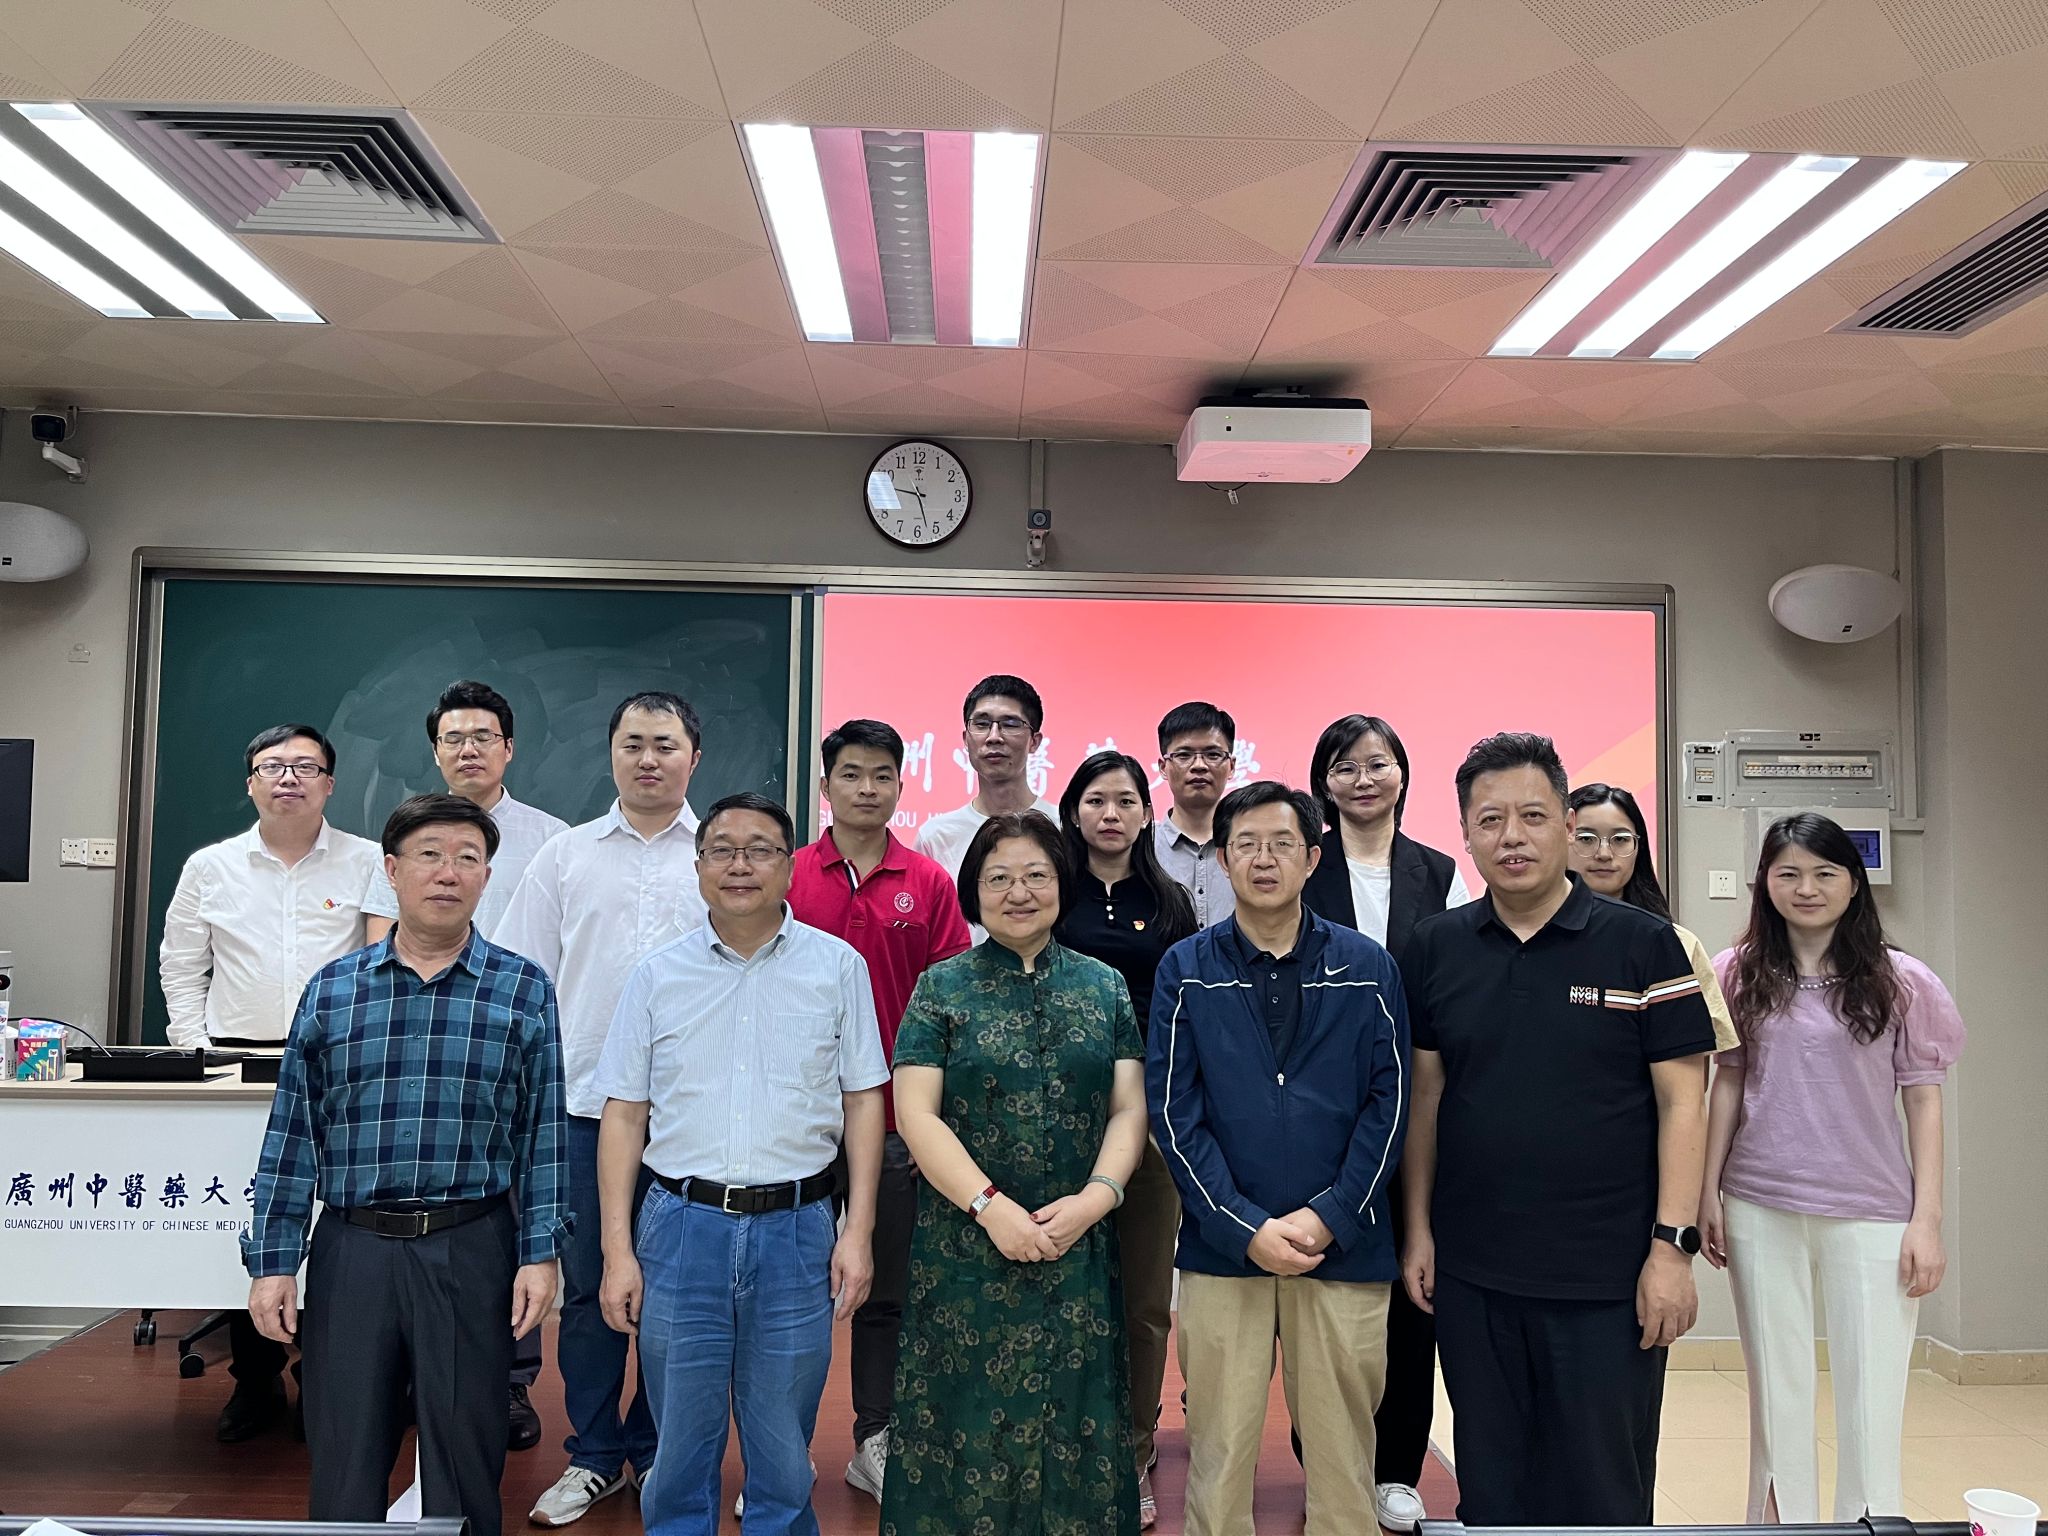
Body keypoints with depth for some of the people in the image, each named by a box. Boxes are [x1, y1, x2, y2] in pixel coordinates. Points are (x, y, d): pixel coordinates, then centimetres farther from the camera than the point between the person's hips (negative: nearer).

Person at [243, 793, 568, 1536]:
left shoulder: (524, 991, 1)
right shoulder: (331, 989, 5)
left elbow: (543, 1134, 0)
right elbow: (292, 1135, 6)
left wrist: (540, 1253, -4)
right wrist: (272, 1262, 2)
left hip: (470, 1249, -1)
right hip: (352, 1246, 2)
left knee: (465, 1462, 9)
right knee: (343, 1459, 11)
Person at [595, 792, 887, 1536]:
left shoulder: (838, 966, 1)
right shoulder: (657, 975, 4)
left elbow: (863, 1099, 3)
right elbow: (624, 1114, 5)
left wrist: (859, 1230, -3)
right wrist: (618, 1250, 0)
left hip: (795, 1230, -1)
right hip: (681, 1225, 1)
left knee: (784, 1456, 10)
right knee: (680, 1452, 11)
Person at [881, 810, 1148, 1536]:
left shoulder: (1104, 987, 7)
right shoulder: (941, 988, 0)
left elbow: (1129, 1110, 3)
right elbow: (916, 1114, -6)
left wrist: (1094, 1198, -12)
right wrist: (990, 1205, -15)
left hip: (1079, 1251, 2)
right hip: (965, 1249, -2)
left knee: (1073, 1419, 9)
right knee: (969, 1415, 5)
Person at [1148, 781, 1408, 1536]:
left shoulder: (1367, 968, 3)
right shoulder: (1186, 969, 2)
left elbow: (1389, 1102, 1)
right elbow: (1173, 1110, -2)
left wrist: (1330, 1218, -9)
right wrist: (1246, 1229, -10)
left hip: (1345, 1248, 1)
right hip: (1222, 1247, 0)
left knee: (1342, 1450, 9)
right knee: (1220, 1451, 7)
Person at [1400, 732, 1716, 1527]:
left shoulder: (1644, 945, -5)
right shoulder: (1434, 948, 3)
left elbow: (1681, 1100, -5)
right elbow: (1424, 1095, 7)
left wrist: (1673, 1246, -10)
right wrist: (1418, 1228, 5)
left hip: (1607, 1279, -2)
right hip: (1470, 1274, 3)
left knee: (1602, 1491, 10)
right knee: (1489, 1486, 16)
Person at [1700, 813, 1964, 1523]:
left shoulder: (1900, 981, -1)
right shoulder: (1739, 974, 2)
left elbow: (1923, 1100, 1)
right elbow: (1728, 1084, 7)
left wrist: (1927, 1220, -4)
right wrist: (1708, 1192, 4)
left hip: (1871, 1213, -1)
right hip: (1759, 1209, 2)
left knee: (1872, 1393, 2)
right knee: (1776, 1386, 12)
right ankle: (1783, 1520, 26)